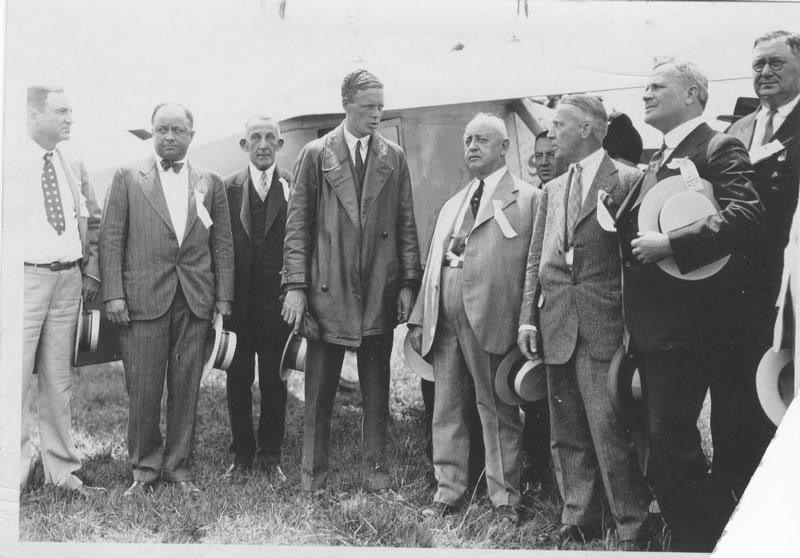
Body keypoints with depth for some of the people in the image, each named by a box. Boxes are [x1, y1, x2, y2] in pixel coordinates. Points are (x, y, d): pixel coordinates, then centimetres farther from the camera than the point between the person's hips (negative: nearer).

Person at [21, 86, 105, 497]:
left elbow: (92, 221, 18)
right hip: (25, 277, -5)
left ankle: (61, 469, 19)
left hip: (69, 279, 5)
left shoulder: (74, 167, 13)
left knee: (58, 379, 11)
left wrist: (91, 273, 10)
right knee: (17, 377, -4)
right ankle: (15, 471, 7)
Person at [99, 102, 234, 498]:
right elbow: (110, 239, 2)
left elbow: (222, 244, 11)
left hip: (196, 300, 2)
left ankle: (179, 465, 19)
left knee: (186, 387, 6)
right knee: (143, 389, 1)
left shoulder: (210, 182, 11)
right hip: (143, 298, -2)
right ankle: (144, 467, 16)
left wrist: (223, 296, 4)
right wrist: (113, 294, -6)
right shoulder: (128, 177, 5)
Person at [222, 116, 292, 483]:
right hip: (238, 300, 1)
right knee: (238, 380, 9)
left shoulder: (294, 186, 0)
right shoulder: (228, 188, 3)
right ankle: (241, 454, 21)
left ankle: (270, 454, 21)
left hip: (277, 298, -1)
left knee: (274, 381, 8)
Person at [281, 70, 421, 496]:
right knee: (319, 390, 6)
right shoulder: (315, 155, 1)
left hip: (380, 292, 2)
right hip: (327, 290, -2)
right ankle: (313, 475, 17)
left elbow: (406, 225, 8)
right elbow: (298, 225, -1)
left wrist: (408, 283, 0)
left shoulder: (394, 158, 7)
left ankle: (376, 472, 20)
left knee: (376, 390, 9)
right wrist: (295, 286, -7)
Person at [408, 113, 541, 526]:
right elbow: (432, 264, 18)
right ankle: (448, 490, 21)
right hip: (445, 318, 6)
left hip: (491, 317, -6)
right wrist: (419, 318, 10)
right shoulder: (451, 206, 22)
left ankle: (505, 499, 12)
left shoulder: (528, 199, 1)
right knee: (446, 409, 11)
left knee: (497, 410, 2)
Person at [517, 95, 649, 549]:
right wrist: (529, 317, 8)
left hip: (605, 329, -6)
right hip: (557, 330, 7)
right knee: (568, 435, 12)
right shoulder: (553, 189, 17)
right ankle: (579, 519, 23)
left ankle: (632, 527, 6)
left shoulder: (628, 181, -3)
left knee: (611, 432, -6)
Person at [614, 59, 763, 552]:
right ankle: (689, 535, 26)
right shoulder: (658, 160, 19)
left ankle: (703, 541, 6)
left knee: (671, 442, -9)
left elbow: (746, 215, -24)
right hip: (652, 325, 9)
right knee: (668, 441, 14)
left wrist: (669, 244, -24)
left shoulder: (719, 148, -8)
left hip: (688, 324, -9)